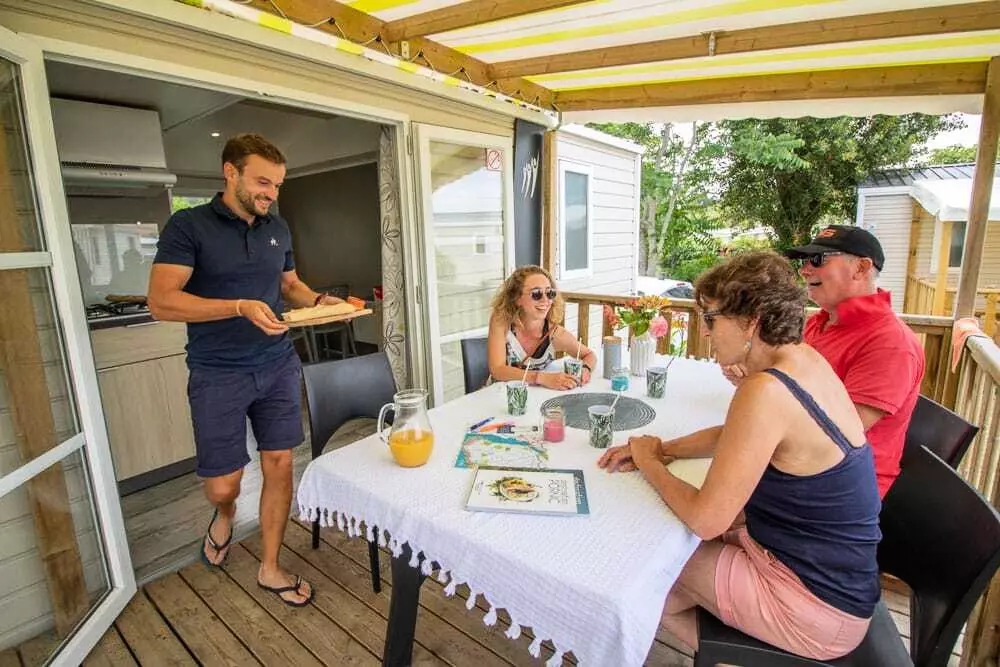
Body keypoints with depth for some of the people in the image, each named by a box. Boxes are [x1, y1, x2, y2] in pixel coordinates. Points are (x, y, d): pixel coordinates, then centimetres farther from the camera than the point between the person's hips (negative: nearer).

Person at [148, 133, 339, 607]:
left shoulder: (277, 227, 8)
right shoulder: (188, 225, -7)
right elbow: (161, 301, -14)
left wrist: (320, 300, -3)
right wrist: (241, 307, -26)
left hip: (277, 367, 4)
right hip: (218, 374, -4)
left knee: (279, 465, 6)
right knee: (222, 484, 2)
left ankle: (270, 569, 26)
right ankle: (225, 514, 42)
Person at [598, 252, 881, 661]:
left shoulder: (766, 391, -30)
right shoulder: (805, 360, -2)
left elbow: (706, 520, -26)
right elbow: (733, 435, 13)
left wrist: (649, 463, -10)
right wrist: (663, 450, 0)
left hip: (815, 607, -8)